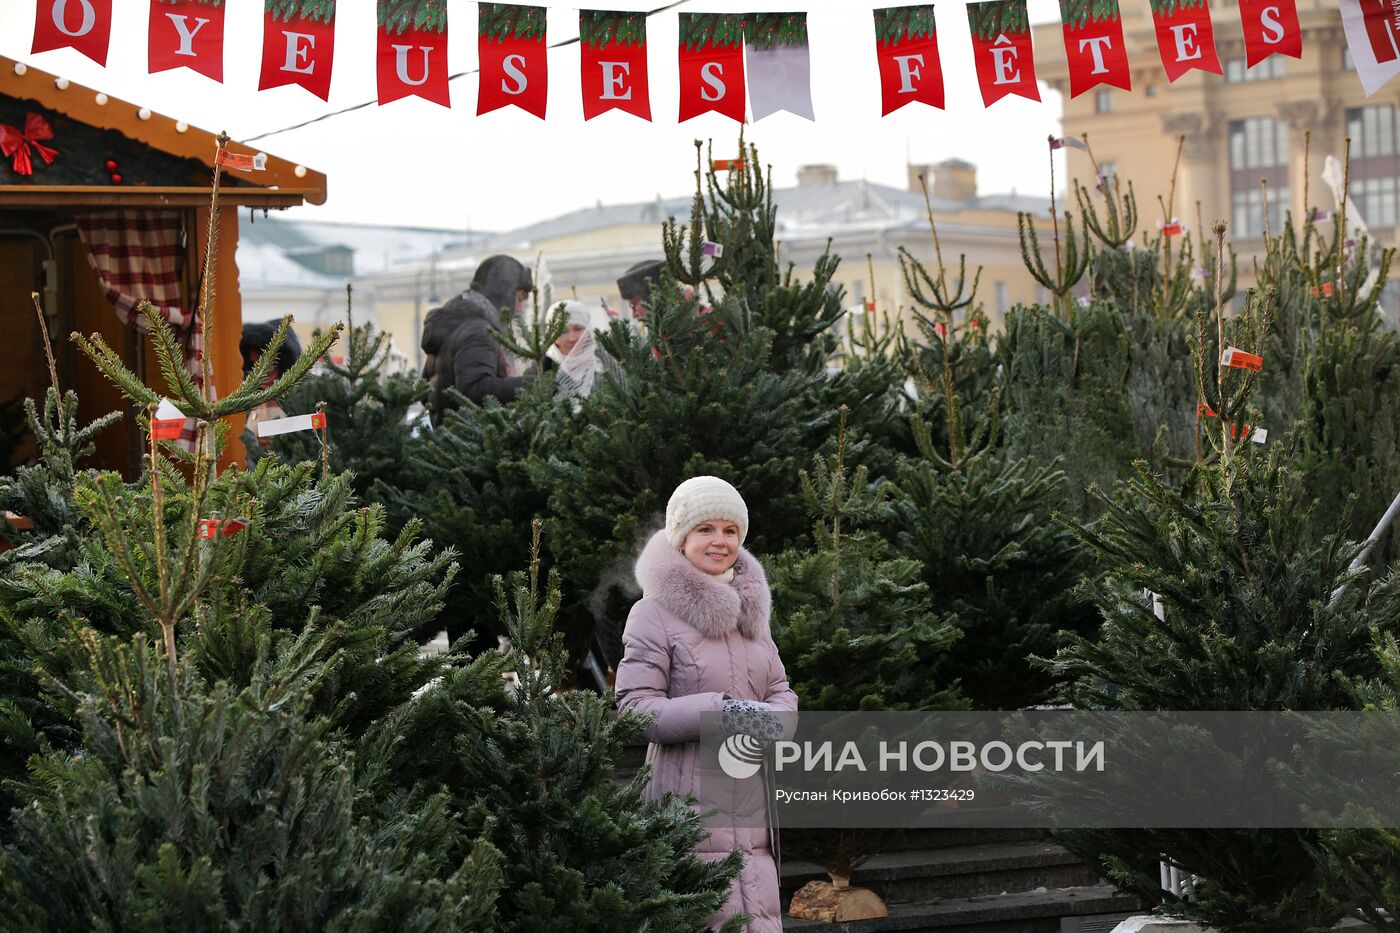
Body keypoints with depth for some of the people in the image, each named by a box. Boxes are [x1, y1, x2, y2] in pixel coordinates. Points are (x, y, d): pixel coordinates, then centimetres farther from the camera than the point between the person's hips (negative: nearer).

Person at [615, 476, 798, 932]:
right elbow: (635, 708, -12)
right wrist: (721, 710, -20)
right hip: (691, 804, -7)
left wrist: (772, 718, -6)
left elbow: (780, 689, 18)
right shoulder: (655, 611, -6)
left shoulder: (748, 606, 17)